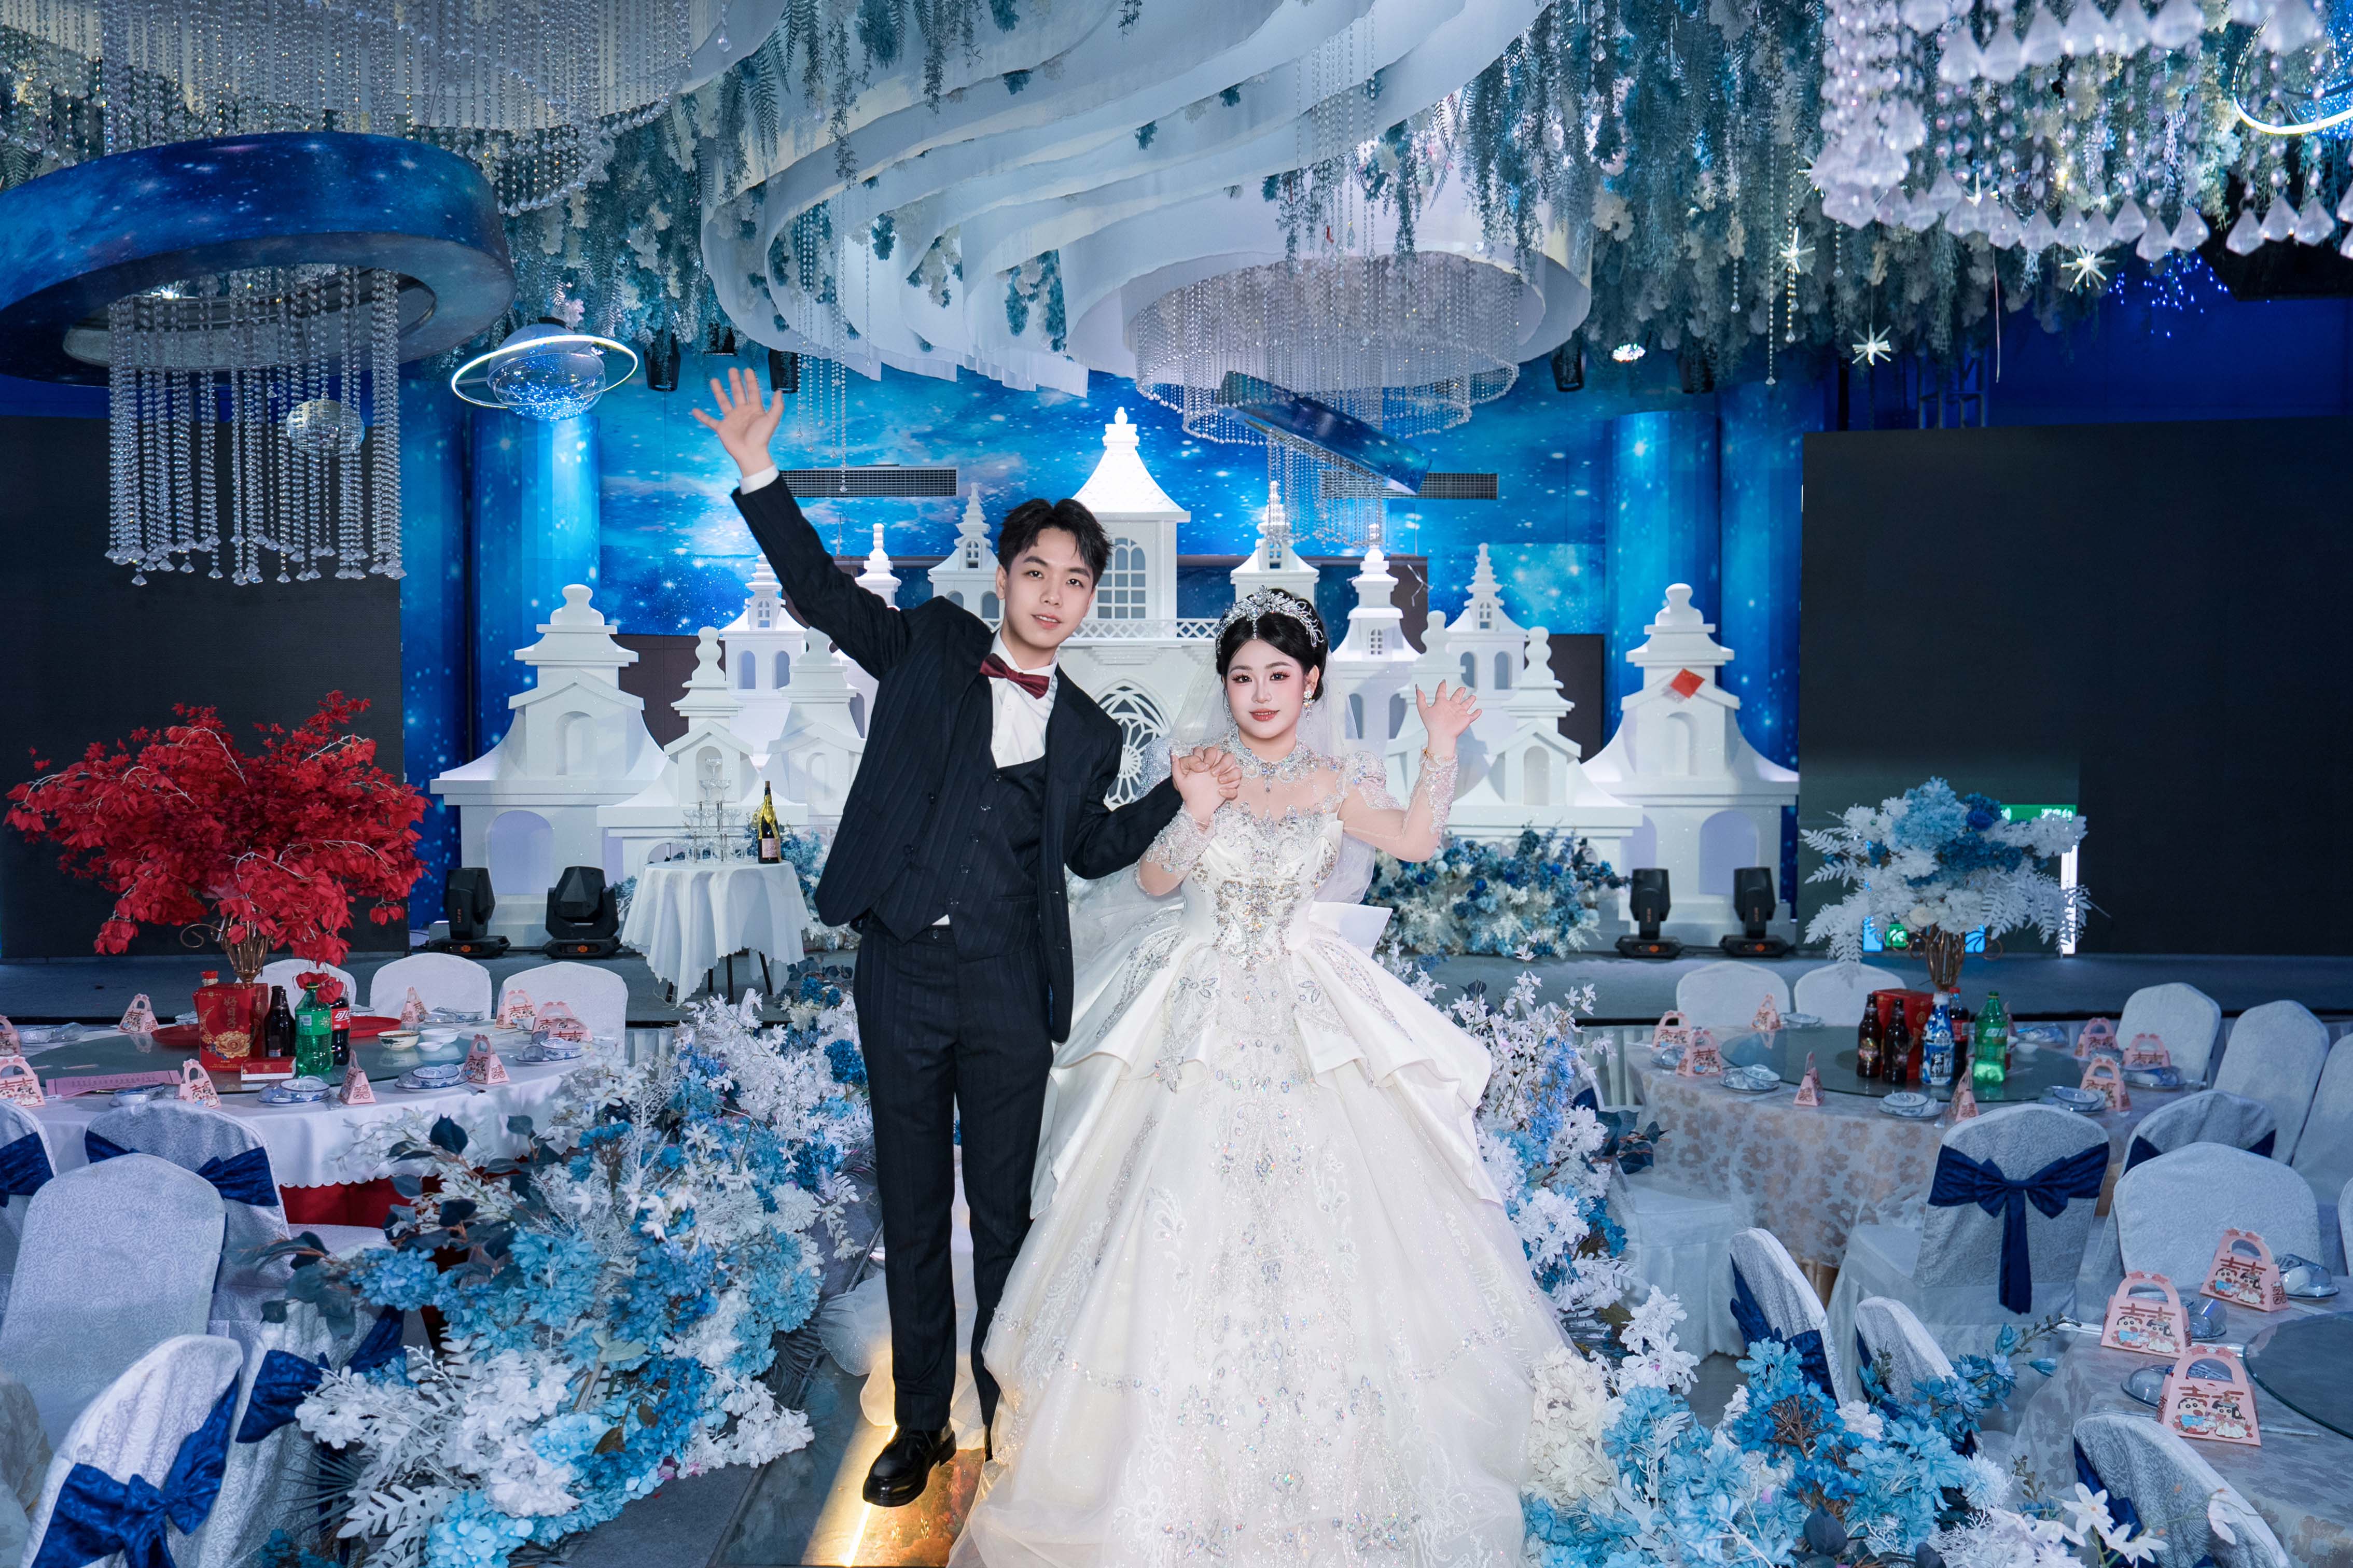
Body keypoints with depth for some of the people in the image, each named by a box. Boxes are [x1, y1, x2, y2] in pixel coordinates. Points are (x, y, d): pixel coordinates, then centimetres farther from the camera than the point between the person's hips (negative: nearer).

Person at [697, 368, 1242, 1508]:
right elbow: (822, 591, 0)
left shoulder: (1088, 734, 10)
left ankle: (1009, 1416, 24)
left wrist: (1179, 797, 5)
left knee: (1004, 1214, 8)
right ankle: (921, 1422, 26)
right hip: (901, 972, 0)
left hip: (1008, 986, 1)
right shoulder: (928, 647, 6)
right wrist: (759, 477, -11)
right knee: (912, 1211, 11)